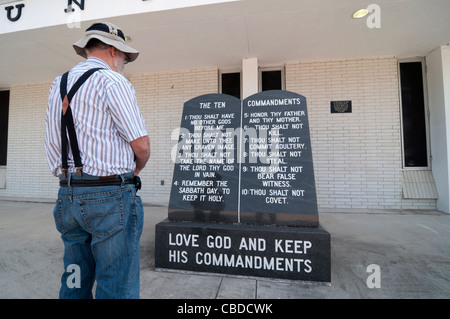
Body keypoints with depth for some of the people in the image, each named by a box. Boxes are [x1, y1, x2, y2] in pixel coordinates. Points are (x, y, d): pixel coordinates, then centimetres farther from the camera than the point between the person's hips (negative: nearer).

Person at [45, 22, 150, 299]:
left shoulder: (58, 84, 15)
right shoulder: (113, 81, -8)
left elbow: (53, 143, 17)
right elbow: (141, 145, -14)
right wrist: (135, 170, 5)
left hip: (67, 195, 8)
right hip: (110, 195, -8)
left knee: (74, 282, 21)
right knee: (117, 288, 5)